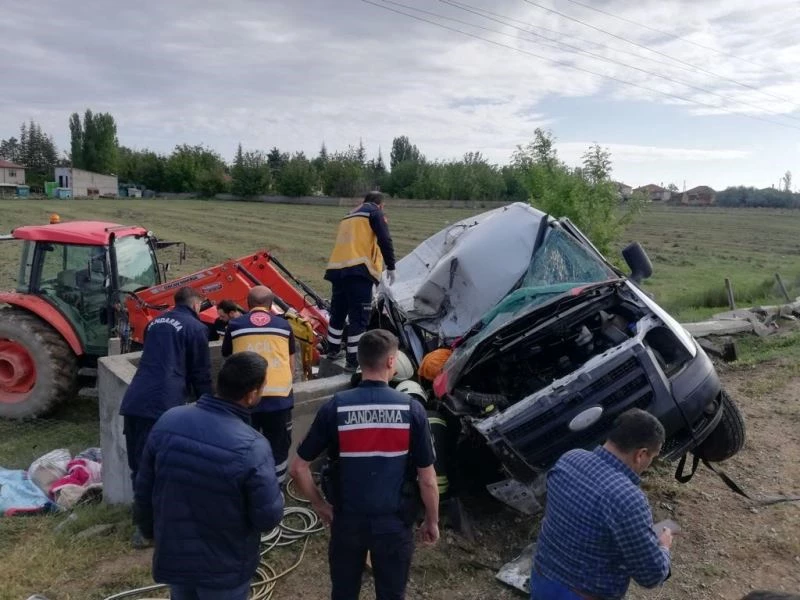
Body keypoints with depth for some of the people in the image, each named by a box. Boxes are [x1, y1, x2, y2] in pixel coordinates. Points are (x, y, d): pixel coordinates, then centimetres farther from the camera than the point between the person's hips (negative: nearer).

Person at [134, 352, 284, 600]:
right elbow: (268, 518, -20)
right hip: (225, 567, -4)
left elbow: (143, 491, -2)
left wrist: (151, 531, 16)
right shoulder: (252, 447, -30)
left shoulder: (168, 421, -14)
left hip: (173, 554, 4)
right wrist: (272, 490, 1)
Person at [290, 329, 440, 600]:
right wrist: (432, 521, 6)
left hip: (347, 520, 1)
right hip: (395, 522, 0)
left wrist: (320, 505, 6)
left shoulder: (335, 407, -12)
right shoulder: (411, 409, -14)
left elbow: (299, 469, -8)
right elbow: (427, 479, -9)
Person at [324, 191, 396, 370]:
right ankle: (353, 360, -4)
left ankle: (333, 350, 33)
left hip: (337, 268, 8)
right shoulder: (375, 212, 7)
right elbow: (385, 241, -6)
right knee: (358, 316, -5)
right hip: (358, 269, -8)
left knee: (338, 312, 20)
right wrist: (391, 267, 0)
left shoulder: (350, 215, 30)